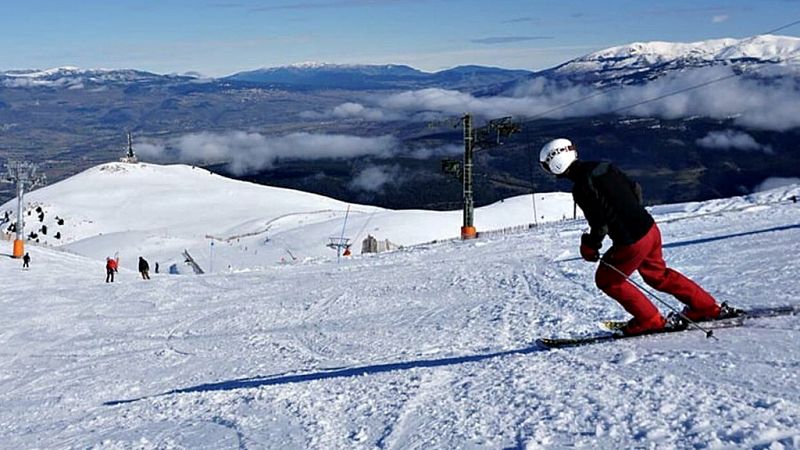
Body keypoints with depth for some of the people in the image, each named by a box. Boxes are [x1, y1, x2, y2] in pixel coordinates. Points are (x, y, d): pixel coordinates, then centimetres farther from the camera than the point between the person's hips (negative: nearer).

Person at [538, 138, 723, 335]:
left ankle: (649, 320, 20)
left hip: (631, 242, -8)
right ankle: (705, 307, 35)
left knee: (607, 280, 15)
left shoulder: (581, 188, -20)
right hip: (650, 228, 8)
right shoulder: (604, 166, 5)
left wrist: (590, 246, -3)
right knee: (657, 274, 29)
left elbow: (601, 222, -20)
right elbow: (635, 189, 14)